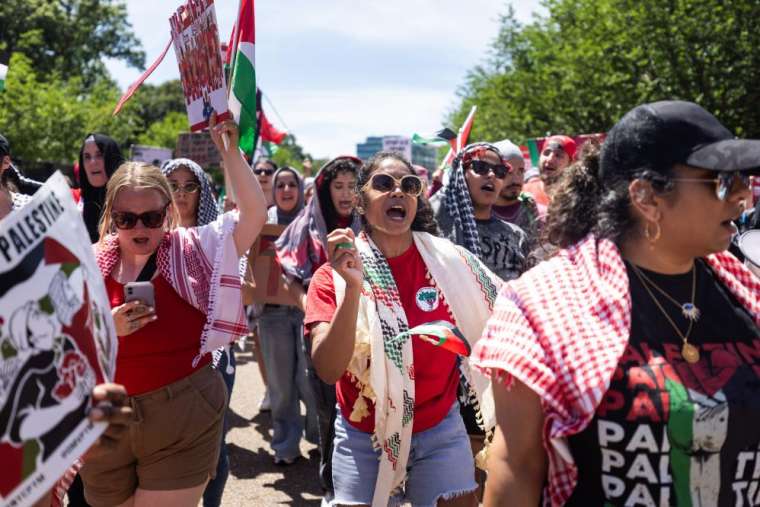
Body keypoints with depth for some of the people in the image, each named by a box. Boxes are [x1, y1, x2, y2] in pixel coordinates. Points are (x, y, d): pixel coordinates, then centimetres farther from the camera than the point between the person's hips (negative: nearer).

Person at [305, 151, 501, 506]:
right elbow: (328, 370, -22)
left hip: (440, 430, 1)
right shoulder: (332, 276, -11)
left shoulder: (450, 260, -7)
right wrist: (353, 287, -32)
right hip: (363, 437, -1)